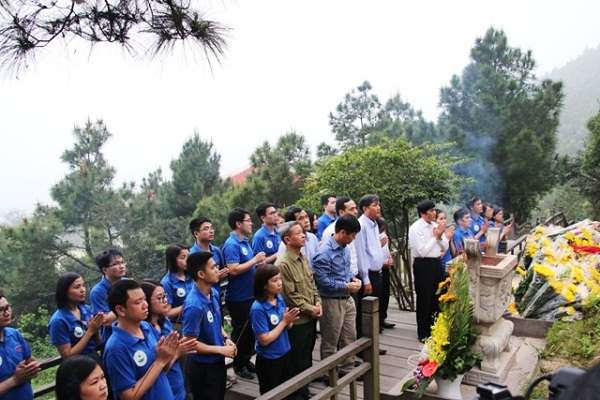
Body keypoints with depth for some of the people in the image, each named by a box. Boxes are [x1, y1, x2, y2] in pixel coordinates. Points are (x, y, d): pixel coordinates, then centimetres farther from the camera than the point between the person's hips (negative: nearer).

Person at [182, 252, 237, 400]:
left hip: (218, 362, 8)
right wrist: (221, 349, -18)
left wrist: (226, 338, -4)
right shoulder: (194, 306, -29)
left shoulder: (214, 294, -2)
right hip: (202, 368, -8)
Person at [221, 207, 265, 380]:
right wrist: (255, 260, -22)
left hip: (250, 295, 9)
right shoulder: (232, 245, -20)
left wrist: (258, 262, 2)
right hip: (238, 298, -9)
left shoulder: (245, 240, 8)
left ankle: (247, 361, 35)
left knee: (251, 331, 19)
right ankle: (239, 366, 23)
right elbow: (234, 270, -29)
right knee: (241, 332, 7)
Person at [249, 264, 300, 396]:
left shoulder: (279, 299, -4)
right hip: (268, 361, -7)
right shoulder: (258, 308, -24)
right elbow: (264, 340, -23)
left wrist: (290, 320, -14)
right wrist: (284, 321, -20)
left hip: (285, 355, 7)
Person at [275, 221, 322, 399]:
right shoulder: (283, 264, -22)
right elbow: (291, 296, -20)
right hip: (298, 319, -8)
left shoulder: (303, 258, 6)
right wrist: (310, 309, -14)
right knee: (299, 359, 8)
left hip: (311, 317, 8)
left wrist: (318, 303, -1)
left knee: (308, 355, 22)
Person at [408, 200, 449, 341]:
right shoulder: (415, 228, -15)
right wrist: (435, 237, -15)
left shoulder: (435, 225, 7)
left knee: (436, 299, 18)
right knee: (424, 300, 5)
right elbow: (422, 251, -21)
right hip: (423, 265, -7)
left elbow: (445, 247, 9)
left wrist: (440, 236, -9)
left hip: (436, 263, 7)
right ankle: (423, 333, 19)